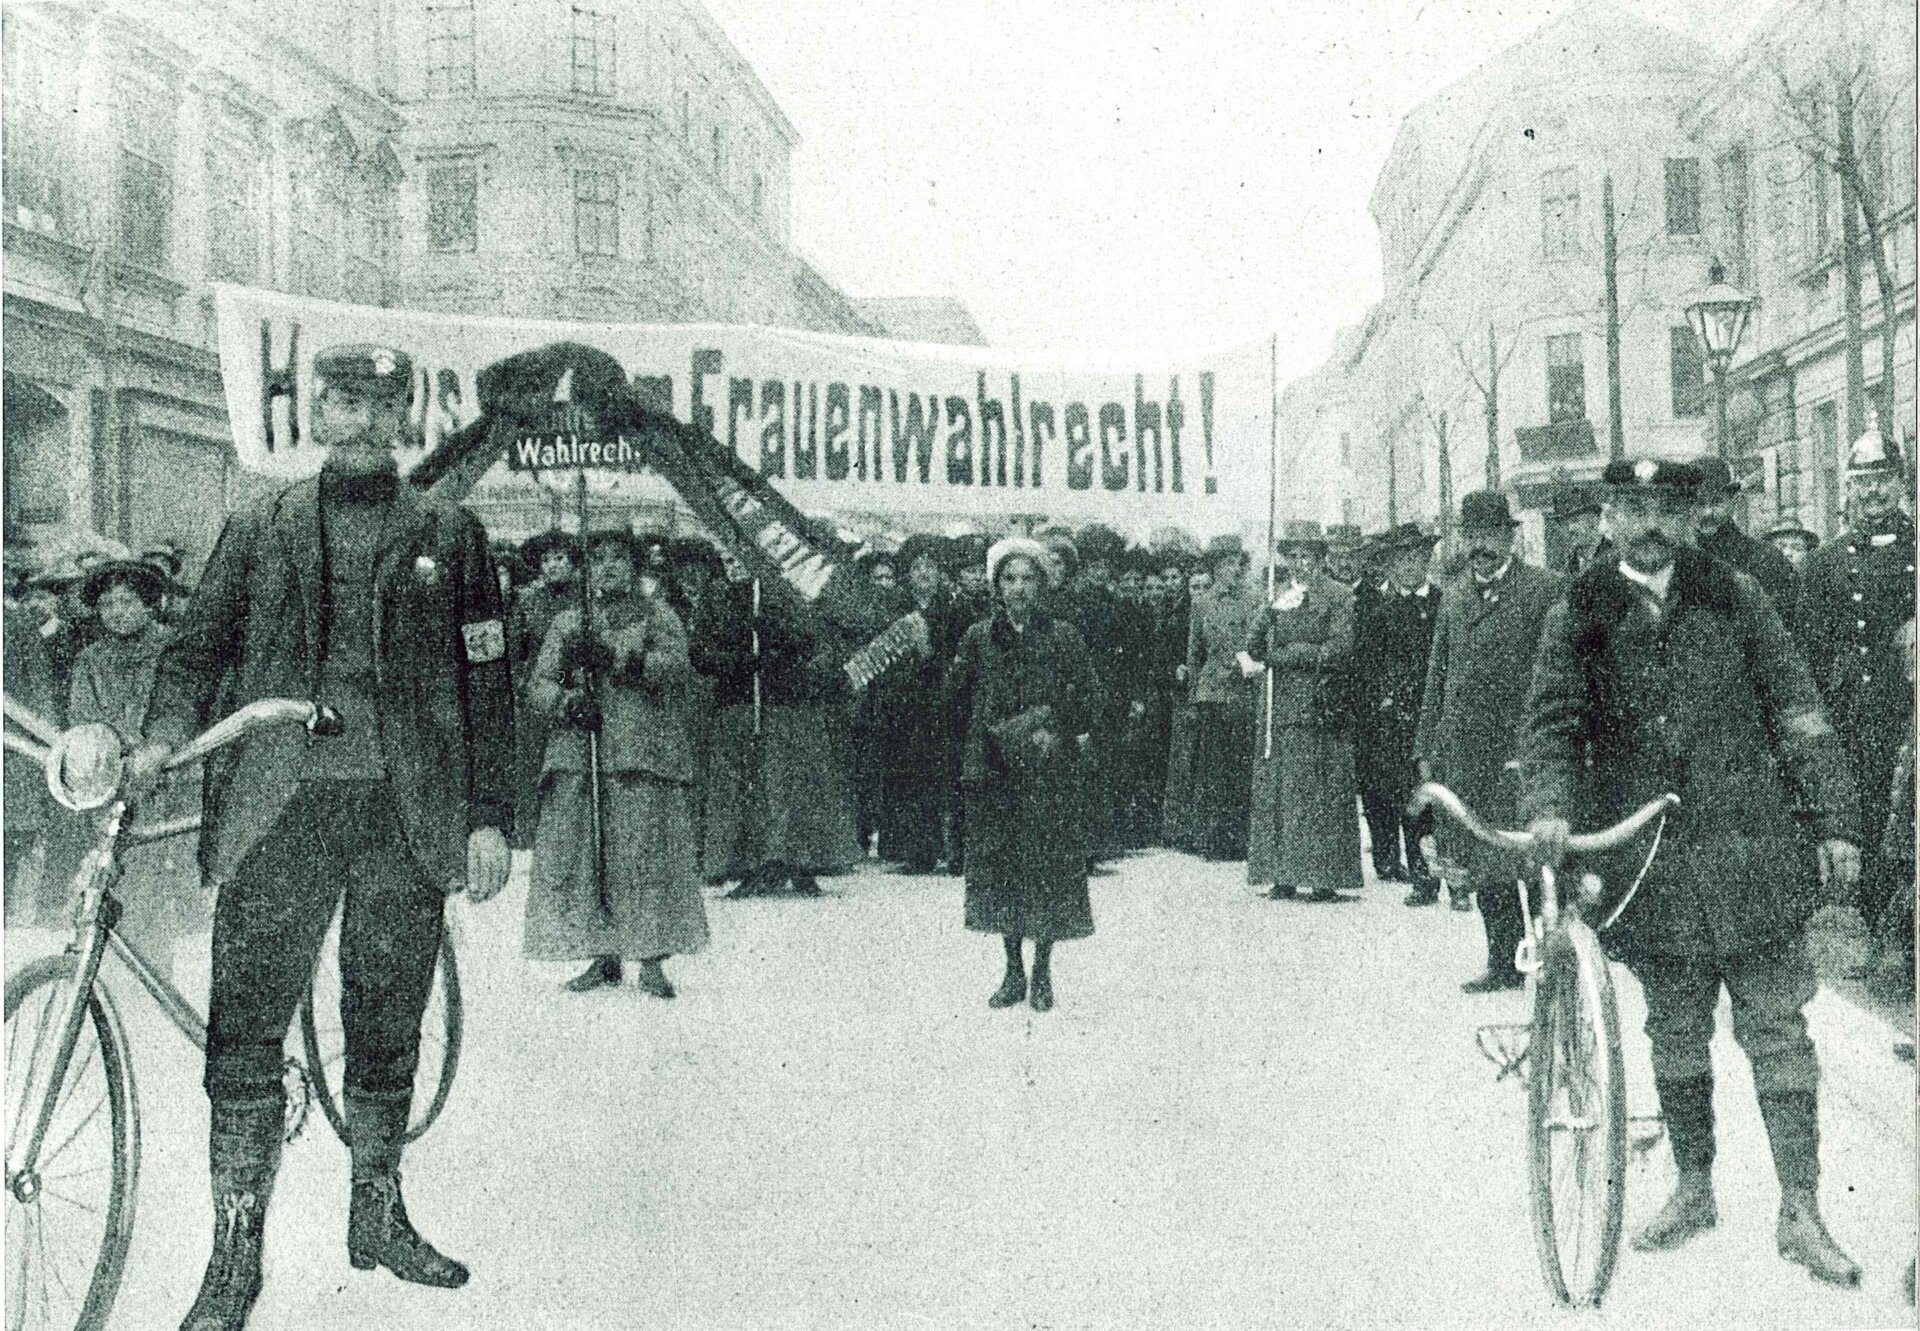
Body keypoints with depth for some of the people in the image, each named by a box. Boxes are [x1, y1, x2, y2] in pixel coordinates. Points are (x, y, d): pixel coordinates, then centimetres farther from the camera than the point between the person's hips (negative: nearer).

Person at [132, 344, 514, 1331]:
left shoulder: (448, 535, 10)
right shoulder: (257, 530, 12)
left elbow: (486, 682, 8)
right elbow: (198, 644, 10)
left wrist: (489, 817, 2)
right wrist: (164, 738, -10)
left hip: (408, 809, 0)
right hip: (278, 805, 0)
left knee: (387, 1021, 10)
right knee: (245, 1026, -4)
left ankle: (377, 1213, 26)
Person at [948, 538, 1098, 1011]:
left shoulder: (1062, 637, 2)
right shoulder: (979, 639, 7)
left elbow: (1084, 696, 2)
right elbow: (960, 697, 8)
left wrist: (1058, 732, -7)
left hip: (1050, 771, -2)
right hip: (995, 768, 2)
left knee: (1049, 862, -2)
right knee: (1000, 862, 3)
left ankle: (1042, 975, 10)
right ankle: (1013, 974, 15)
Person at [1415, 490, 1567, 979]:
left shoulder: (1546, 590, -1)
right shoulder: (1453, 600, 16)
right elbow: (1436, 679, 19)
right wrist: (1426, 750, 14)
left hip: (1521, 750, -5)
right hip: (1462, 751, 6)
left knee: (1518, 859, -10)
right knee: (1483, 866, 9)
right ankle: (1503, 964, 18)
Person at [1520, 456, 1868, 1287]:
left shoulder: (1734, 598, 4)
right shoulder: (1580, 616, 3)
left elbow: (1798, 713, 4)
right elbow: (1551, 721, -2)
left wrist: (1834, 822, 0)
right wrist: (1549, 806, -21)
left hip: (1755, 851, -1)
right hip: (1653, 866, 1)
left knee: (1777, 1032, 2)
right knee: (1675, 1034, 12)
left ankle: (1800, 1212, 12)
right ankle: (1693, 1189, 28)